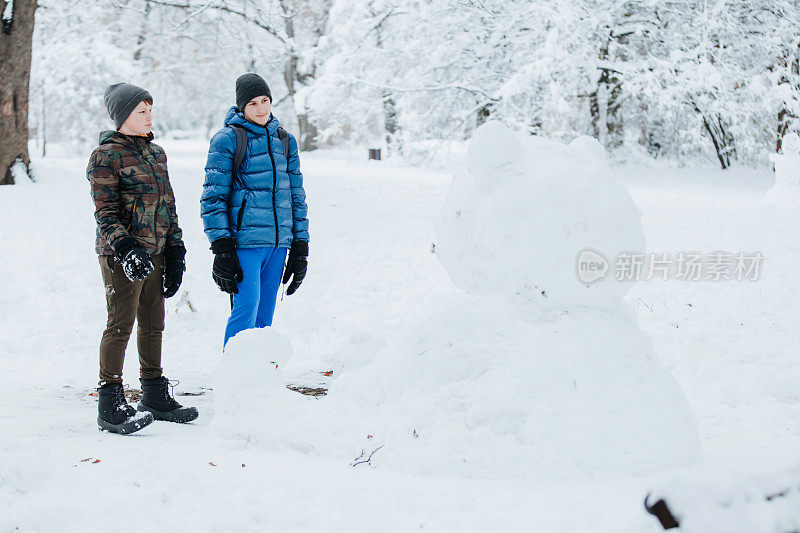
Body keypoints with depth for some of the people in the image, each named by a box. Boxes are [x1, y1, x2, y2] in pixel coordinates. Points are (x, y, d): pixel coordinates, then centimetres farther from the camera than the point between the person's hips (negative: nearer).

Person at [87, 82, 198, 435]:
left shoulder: (156, 153, 14)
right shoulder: (106, 156, -8)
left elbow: (168, 204, 18)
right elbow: (105, 213, -13)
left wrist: (175, 253, 14)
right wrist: (126, 249, -27)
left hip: (154, 252, 8)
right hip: (121, 255, -7)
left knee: (153, 324, 13)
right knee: (121, 324, -7)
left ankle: (155, 396, 24)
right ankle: (110, 407, -3)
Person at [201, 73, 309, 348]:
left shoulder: (284, 140, 15)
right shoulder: (227, 139, -2)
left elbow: (296, 195, 19)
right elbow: (213, 196, -5)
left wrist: (300, 245, 14)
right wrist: (221, 247, -12)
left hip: (279, 240, 5)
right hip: (245, 239, -5)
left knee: (265, 313, 6)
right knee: (247, 306, -14)